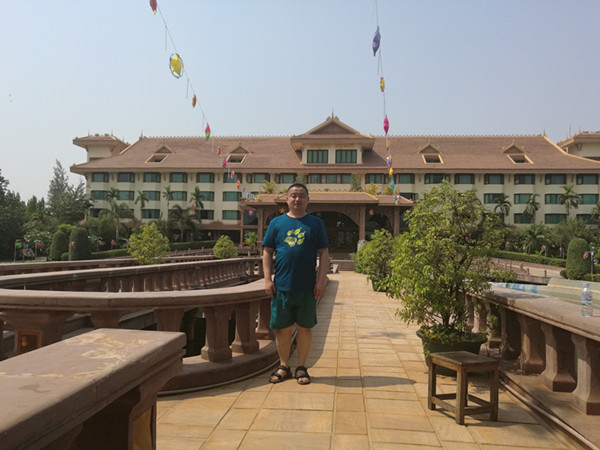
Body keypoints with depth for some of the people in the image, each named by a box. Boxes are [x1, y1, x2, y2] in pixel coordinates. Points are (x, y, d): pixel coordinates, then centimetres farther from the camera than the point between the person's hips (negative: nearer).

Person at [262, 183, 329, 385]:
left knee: (305, 327, 8)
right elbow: (267, 252, 6)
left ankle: (302, 368, 23)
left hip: (307, 287, -1)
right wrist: (268, 279, -2)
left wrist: (321, 281, -5)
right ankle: (284, 366, 25)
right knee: (282, 328, 8)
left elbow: (323, 253, 3)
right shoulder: (277, 223, 6)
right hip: (281, 286, 1)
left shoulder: (315, 223, 5)